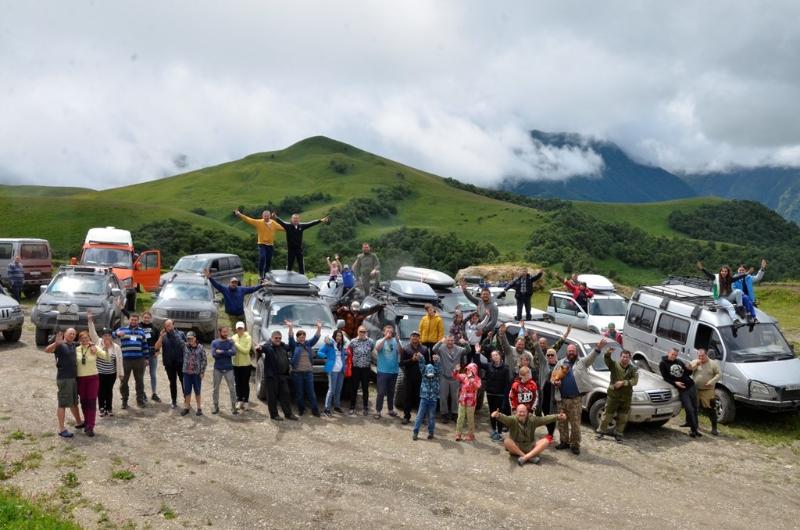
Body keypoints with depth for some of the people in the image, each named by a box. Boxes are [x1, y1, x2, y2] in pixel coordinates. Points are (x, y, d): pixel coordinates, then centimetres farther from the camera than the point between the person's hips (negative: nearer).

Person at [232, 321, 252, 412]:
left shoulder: (248, 338, -7)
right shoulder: (233, 338, 5)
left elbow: (246, 350, -17)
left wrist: (236, 344, -18)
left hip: (245, 364, -4)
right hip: (236, 364, 4)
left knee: (245, 383, 1)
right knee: (238, 383, 9)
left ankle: (245, 401, 9)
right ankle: (239, 400, 19)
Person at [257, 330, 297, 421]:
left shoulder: (283, 346, 14)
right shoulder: (268, 346, -9)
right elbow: (262, 347, -31)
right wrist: (259, 348, -53)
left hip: (283, 376, 6)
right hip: (271, 376, -6)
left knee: (285, 395, 10)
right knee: (272, 396, 1)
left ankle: (288, 413, 17)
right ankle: (274, 415, 11)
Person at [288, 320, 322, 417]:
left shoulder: (308, 344, 10)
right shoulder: (294, 345, 1)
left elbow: (315, 338, -1)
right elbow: (290, 338, -16)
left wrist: (319, 328, -17)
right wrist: (290, 328, -34)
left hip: (308, 372, 2)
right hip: (297, 372, -2)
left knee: (311, 392, 3)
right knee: (299, 393, 6)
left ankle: (315, 410, 7)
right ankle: (301, 409, 18)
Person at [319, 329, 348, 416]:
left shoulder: (343, 345, 11)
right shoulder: (329, 344, -8)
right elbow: (319, 352, -7)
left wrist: (346, 357, 9)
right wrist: (327, 357, -19)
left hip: (341, 370, 6)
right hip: (333, 370, -6)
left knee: (338, 390, 14)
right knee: (331, 389, -9)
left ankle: (337, 406, 26)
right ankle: (326, 409, -5)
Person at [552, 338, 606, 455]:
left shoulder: (582, 362, 3)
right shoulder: (560, 363, 11)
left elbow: (591, 357, -15)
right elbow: (552, 377, 15)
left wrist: (598, 348, -34)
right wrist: (555, 382, -9)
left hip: (575, 400, -3)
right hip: (561, 399, 3)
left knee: (575, 423, -1)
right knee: (562, 422, 12)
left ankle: (575, 445, 10)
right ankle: (564, 442, 25)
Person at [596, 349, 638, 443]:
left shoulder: (633, 369, 6)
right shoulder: (614, 365, -1)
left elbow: (634, 381, -8)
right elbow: (606, 360, -20)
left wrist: (623, 383, -21)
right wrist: (608, 353, -43)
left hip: (626, 397, 2)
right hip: (613, 395, -2)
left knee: (623, 417, 9)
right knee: (607, 414, 2)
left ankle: (618, 434, 22)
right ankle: (601, 431, 16)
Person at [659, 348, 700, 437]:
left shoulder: (679, 362, 14)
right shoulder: (663, 364, 0)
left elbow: (687, 373, 18)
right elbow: (665, 378, -4)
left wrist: (689, 369, -3)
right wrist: (675, 383, -17)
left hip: (691, 386, 5)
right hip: (682, 390, -5)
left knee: (694, 408, 4)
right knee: (690, 409, -10)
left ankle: (689, 423, 19)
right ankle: (694, 429, -2)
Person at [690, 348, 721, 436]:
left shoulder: (713, 363, -2)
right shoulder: (695, 362, 5)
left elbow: (719, 374, -4)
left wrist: (712, 381, -18)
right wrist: (696, 364, -19)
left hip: (708, 391, -3)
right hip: (696, 390, 3)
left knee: (712, 410, -5)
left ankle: (714, 428, 0)